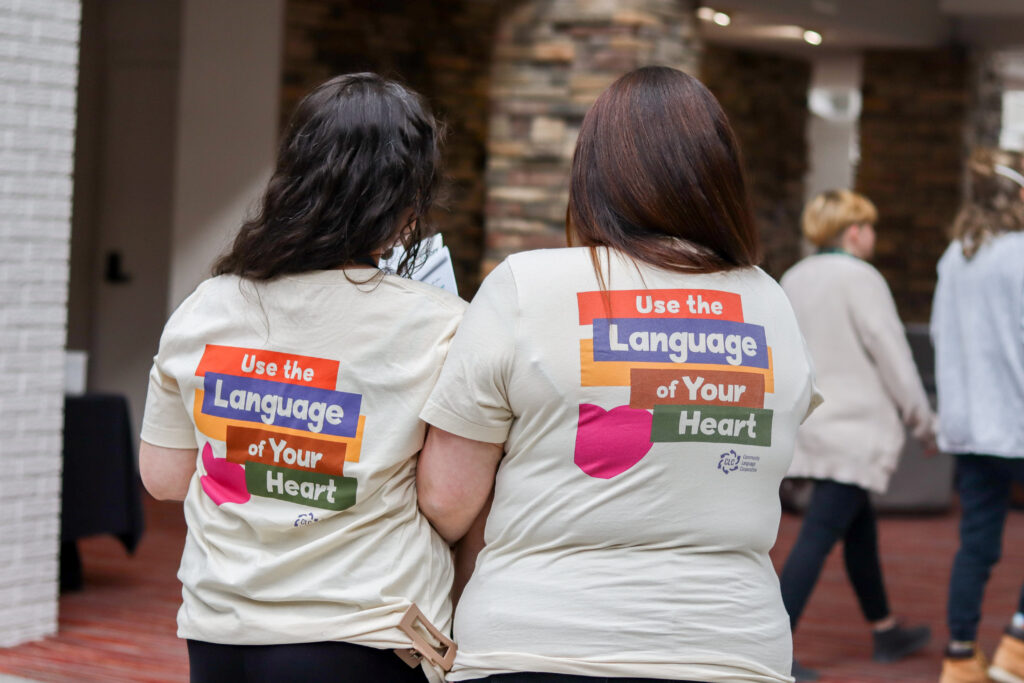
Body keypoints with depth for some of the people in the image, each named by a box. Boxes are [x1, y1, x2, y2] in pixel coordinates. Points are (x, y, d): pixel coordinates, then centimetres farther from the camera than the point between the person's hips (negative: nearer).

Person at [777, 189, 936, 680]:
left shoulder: (794, 279, 11)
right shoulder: (860, 279, -12)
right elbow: (892, 357, -11)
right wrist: (923, 422, 0)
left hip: (810, 425, 8)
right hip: (853, 427, -8)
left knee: (861, 528, 20)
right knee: (818, 535, -10)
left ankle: (885, 631, 31)